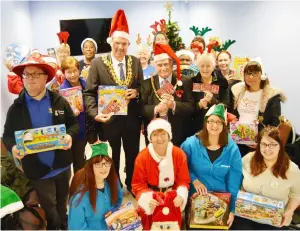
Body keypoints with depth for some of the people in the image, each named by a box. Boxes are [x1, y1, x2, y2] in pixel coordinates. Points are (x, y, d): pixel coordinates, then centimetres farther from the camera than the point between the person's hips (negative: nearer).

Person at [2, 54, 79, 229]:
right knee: (49, 208, 18)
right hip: (37, 170, -1)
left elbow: (74, 123, 1)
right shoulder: (16, 108, -5)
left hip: (62, 166, 2)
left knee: (62, 202, 25)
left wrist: (70, 135, -21)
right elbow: (8, 135, 0)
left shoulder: (60, 101, -4)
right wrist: (13, 147, -22)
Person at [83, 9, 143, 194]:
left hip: (132, 118, 3)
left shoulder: (135, 62, 3)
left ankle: (132, 186, 42)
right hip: (108, 119, -2)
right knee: (112, 157, 16)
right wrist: (95, 113, -21)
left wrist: (136, 91, -14)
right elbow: (89, 92, -7)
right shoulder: (98, 63, -6)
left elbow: (142, 87, 9)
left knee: (133, 155, 18)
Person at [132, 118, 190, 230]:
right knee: (150, 226, 10)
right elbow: (138, 184, -9)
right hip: (152, 201, -1)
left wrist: (180, 195, -23)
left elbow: (183, 180, -5)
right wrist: (147, 199, -26)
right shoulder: (142, 157, -15)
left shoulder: (179, 154, -11)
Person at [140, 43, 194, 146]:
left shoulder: (185, 82, -1)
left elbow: (191, 107, -6)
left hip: (178, 136, 0)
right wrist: (156, 108, -22)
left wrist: (174, 105, -24)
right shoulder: (147, 84, 3)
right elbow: (141, 108, -2)